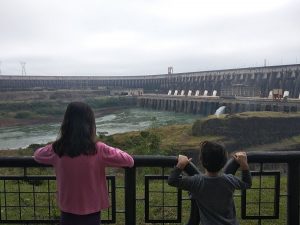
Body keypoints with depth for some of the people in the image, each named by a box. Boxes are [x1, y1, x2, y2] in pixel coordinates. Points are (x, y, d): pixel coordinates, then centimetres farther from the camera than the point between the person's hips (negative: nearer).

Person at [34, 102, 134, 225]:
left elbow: (37, 155, 10)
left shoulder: (57, 150, -12)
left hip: (68, 214, 2)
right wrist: (112, 151, 6)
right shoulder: (99, 150, -20)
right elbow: (129, 161, -8)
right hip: (91, 214, -2)